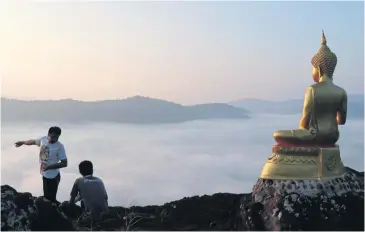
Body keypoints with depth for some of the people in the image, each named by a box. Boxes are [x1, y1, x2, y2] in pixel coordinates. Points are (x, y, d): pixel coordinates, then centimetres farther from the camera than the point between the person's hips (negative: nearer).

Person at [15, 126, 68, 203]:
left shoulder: (60, 147, -21)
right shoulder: (43, 139, -3)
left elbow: (64, 163, -22)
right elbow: (34, 141, 20)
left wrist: (49, 167, -28)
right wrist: (23, 142, 38)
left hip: (52, 177, -7)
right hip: (44, 174, 7)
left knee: (50, 199, -6)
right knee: (46, 197, 18)